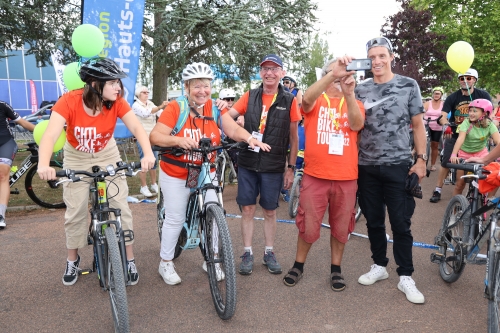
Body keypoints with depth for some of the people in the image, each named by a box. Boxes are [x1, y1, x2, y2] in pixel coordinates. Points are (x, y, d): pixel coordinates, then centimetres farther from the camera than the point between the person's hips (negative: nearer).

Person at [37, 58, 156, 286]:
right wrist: (43, 165, -56)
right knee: (75, 211, 3)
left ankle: (129, 259, 12)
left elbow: (137, 127, -32)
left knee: (121, 206, -3)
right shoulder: (69, 101, -28)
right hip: (76, 158, -1)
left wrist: (148, 154, -52)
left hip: (107, 156, 1)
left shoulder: (117, 102, -22)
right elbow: (50, 135, -38)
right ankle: (72, 260, 26)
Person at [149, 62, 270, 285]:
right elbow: (155, 137, -21)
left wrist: (250, 139, -35)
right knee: (175, 219, 8)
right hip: (175, 175, -2)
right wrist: (179, 140, -38)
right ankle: (166, 263, 29)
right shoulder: (175, 108, -14)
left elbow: (233, 129, -15)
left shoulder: (216, 108, -5)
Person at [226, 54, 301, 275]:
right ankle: (247, 253, 20)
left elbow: (294, 137, 1)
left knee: (270, 211, 10)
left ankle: (269, 253, 26)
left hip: (274, 166, -1)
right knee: (247, 209, 7)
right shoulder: (250, 96, 4)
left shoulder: (289, 101, -1)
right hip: (247, 163, 2)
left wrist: (291, 168, 0)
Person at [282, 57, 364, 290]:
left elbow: (357, 125, -11)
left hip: (346, 177, 2)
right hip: (315, 175, -2)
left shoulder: (354, 103, 11)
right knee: (308, 226, 6)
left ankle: (336, 269, 30)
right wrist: (333, 74, -33)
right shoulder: (316, 101, 5)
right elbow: (307, 99, -21)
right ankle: (298, 265, 27)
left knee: (341, 226, 12)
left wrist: (349, 94, -25)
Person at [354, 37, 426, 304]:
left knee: (400, 223, 1)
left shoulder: (409, 85, 2)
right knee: (374, 221, 12)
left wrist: (421, 159, -3)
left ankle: (405, 277, 14)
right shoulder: (360, 90, 7)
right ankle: (379, 265, 29)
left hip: (398, 166, -2)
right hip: (366, 166, 3)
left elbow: (417, 124, 3)